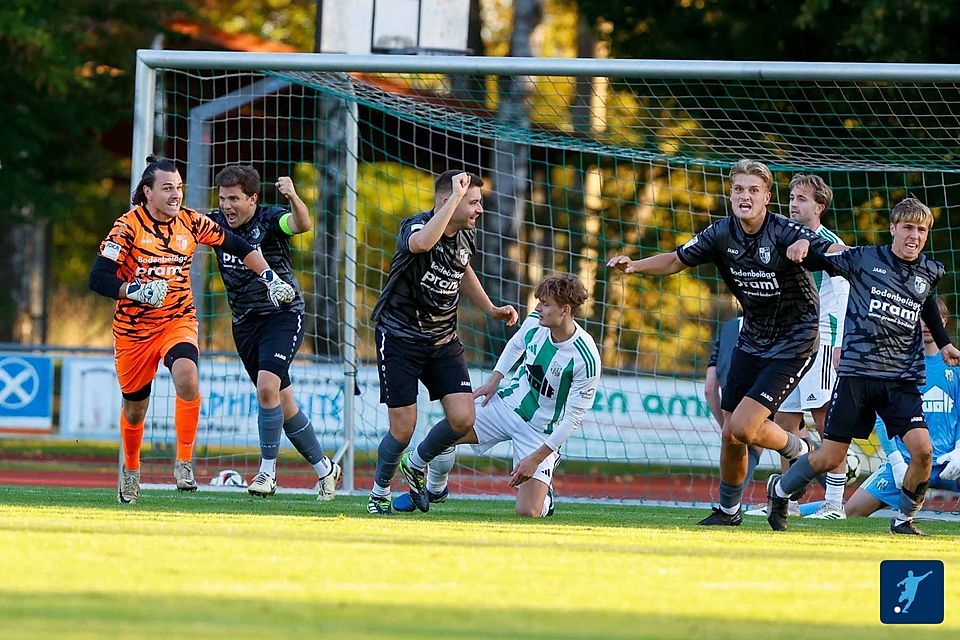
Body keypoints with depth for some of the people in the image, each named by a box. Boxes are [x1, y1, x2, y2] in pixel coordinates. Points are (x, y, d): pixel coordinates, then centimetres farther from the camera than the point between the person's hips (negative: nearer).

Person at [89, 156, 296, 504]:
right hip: (134, 329, -1)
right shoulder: (128, 226, -13)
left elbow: (238, 246, 9)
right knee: (134, 408, 10)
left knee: (187, 379, -29)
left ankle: (184, 463, -18)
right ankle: (130, 469, 40)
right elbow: (98, 279, -19)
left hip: (179, 321, 1)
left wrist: (270, 278, 2)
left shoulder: (191, 222, -3)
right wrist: (137, 290, -33)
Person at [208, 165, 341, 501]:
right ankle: (324, 469, 24)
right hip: (245, 322, 6)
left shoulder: (270, 219, -16)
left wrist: (293, 197, -55)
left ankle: (267, 472, -17)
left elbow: (303, 224, -35)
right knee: (283, 404, 9)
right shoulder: (216, 222, 0)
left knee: (267, 387, -25)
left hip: (283, 314, -6)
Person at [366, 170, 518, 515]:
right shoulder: (415, 226, -20)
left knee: (462, 419, -9)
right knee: (403, 430, -6)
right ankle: (379, 492, 22)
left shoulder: (466, 236, 2)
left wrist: (491, 309, 23)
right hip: (400, 337, -6)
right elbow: (422, 243, -48)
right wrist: (456, 195, -44)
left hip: (443, 340, 6)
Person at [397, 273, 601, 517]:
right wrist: (495, 379, 5)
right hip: (508, 403, 4)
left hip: (541, 432, -4)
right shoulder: (535, 321, -11)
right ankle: (414, 467, 15)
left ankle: (544, 490, 23)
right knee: (453, 428, -19)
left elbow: (573, 418, -20)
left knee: (528, 513, -15)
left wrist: (536, 458, -20)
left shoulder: (586, 359, -26)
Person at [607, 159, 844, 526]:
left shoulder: (785, 234, -22)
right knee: (730, 434, 8)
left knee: (744, 427, -16)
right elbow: (677, 261, 8)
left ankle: (796, 451, 13)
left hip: (794, 341, -6)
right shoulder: (722, 234, -5)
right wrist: (634, 266, -8)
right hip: (752, 340, 6)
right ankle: (728, 510, 29)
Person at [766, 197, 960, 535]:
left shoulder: (930, 272, 8)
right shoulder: (865, 259, -3)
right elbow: (819, 261, 7)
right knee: (830, 459, 0)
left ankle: (904, 518, 7)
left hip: (902, 379, 3)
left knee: (922, 449, -17)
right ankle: (779, 489, 31)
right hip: (857, 373, -3)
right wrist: (805, 245, -14)